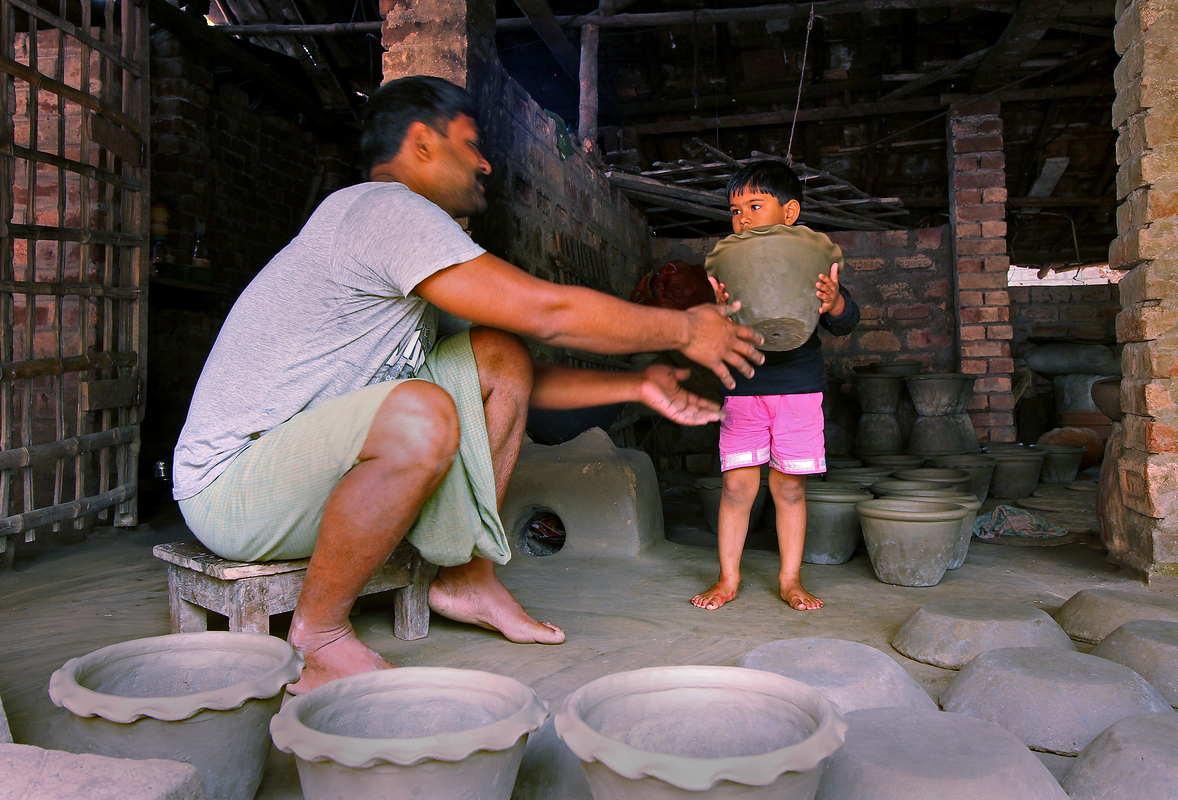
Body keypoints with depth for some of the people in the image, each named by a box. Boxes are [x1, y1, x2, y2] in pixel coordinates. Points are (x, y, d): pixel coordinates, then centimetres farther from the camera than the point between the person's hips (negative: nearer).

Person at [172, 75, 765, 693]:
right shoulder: (386, 207, -18)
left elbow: (515, 378, 16)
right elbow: (548, 311, -23)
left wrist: (638, 385, 9)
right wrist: (685, 329, -9)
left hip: (319, 460, 9)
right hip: (232, 485, -9)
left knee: (499, 355, 1)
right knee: (423, 416, -38)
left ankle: (466, 576, 6)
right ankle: (318, 632, -15)